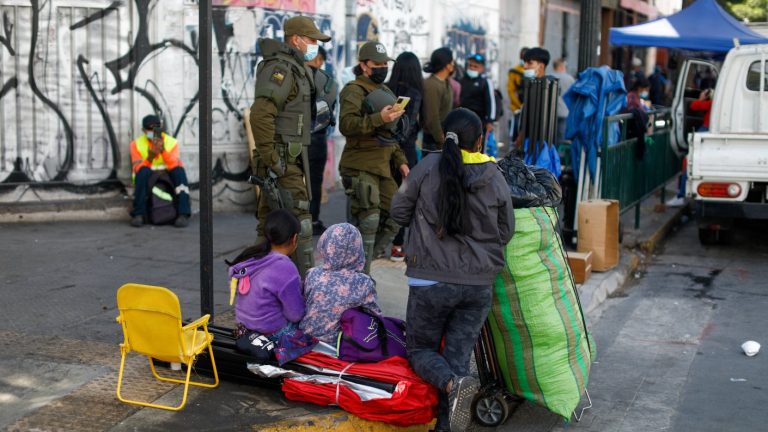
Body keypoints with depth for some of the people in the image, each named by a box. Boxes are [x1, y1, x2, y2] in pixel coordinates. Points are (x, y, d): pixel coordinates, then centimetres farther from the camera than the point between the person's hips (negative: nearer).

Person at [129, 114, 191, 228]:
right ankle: (139, 214, -30)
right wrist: (150, 158, -32)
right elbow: (137, 169, -15)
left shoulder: (171, 142, -3)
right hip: (146, 181, -1)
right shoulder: (136, 144, -4)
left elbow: (176, 166, -18)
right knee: (143, 171, -33)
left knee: (180, 170, -29)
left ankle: (183, 214, -33)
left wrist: (163, 151, -33)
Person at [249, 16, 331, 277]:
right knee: (299, 225, -7)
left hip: (288, 161, 10)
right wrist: (271, 159, -23)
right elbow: (261, 115, -24)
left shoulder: (295, 69, 19)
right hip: (283, 162, -10)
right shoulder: (281, 68, -13)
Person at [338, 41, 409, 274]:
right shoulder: (354, 90, -7)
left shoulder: (384, 91, 21)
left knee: (393, 218, 11)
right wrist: (379, 119, -33)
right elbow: (346, 124, -24)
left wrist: (400, 160, 23)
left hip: (382, 166, 9)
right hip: (360, 167, -9)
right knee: (368, 220, -12)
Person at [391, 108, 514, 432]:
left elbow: (398, 211, 2)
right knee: (459, 356, 9)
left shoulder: (429, 167, -8)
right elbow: (505, 233, 8)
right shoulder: (496, 179, -2)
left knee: (420, 349, 13)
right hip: (480, 283, 2)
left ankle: (454, 383, -16)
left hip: (431, 280, -2)